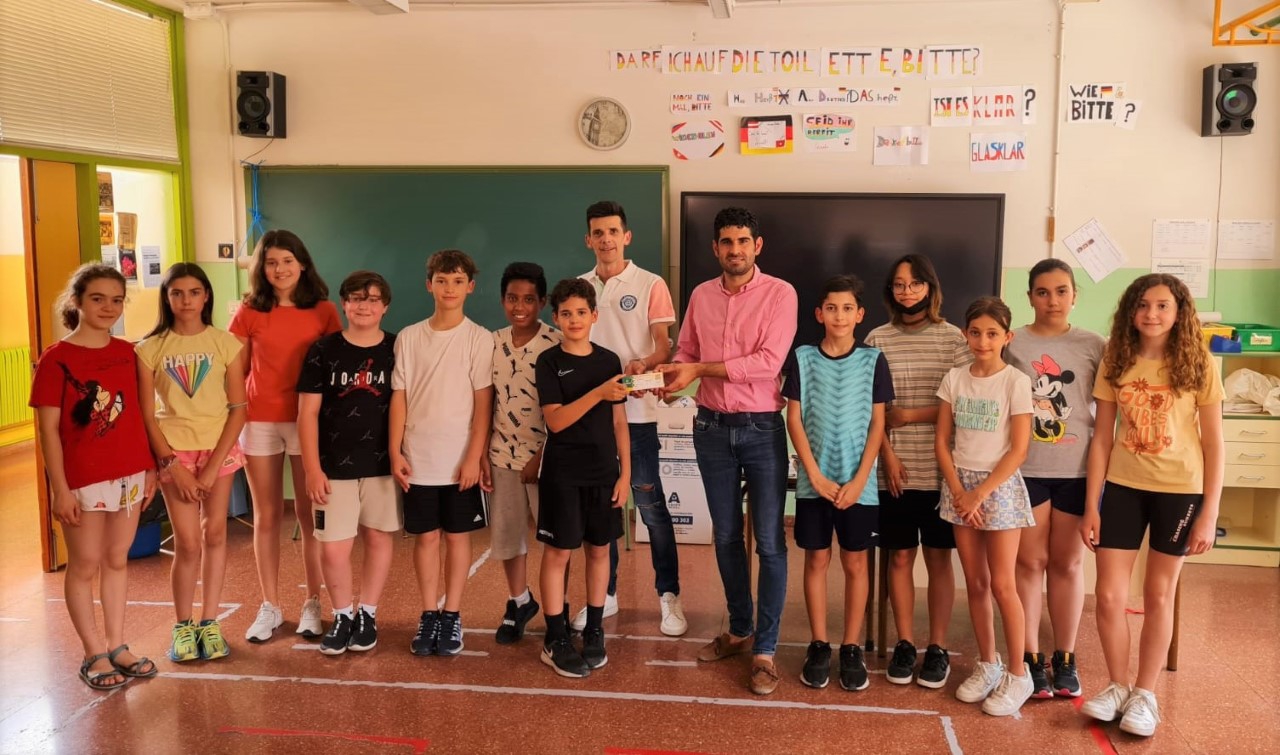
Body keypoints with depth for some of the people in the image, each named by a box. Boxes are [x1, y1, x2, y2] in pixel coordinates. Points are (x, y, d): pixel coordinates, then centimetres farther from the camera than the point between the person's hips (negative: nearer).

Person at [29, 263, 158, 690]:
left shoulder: (127, 354, 5)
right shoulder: (56, 359, -9)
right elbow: (48, 430, -10)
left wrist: (150, 467, 8)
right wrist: (60, 489, -13)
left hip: (130, 475, 5)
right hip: (83, 480, -5)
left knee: (117, 560, 13)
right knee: (85, 566, 6)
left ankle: (117, 647, 24)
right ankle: (94, 655, 18)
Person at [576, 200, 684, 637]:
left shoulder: (650, 285, -1)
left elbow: (664, 346, -5)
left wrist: (644, 363, -26)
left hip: (635, 410, -4)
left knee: (650, 504, -1)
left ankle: (669, 596, 12)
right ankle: (605, 593, 24)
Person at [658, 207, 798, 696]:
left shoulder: (780, 293, -9)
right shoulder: (701, 296, 6)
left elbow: (768, 361, -18)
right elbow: (685, 352, 10)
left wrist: (700, 370, -19)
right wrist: (667, 374, -13)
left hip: (762, 429, -4)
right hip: (712, 429, 4)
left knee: (769, 542, 0)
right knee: (726, 536, 15)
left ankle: (765, 649, 10)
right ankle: (738, 629, 31)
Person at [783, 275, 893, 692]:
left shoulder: (872, 360, -1)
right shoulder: (802, 358, 0)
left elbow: (877, 424, -1)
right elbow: (794, 419, -1)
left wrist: (859, 480, -9)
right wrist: (816, 475, -8)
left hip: (858, 483, 0)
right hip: (814, 481, 0)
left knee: (855, 563, 7)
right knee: (817, 560, 8)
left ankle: (851, 649, 18)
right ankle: (818, 647, 19)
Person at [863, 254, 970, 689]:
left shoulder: (952, 338, 2)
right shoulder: (877, 340, 4)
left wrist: (908, 415, -9)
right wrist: (888, 456, -8)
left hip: (940, 470, -1)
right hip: (895, 469, 1)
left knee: (938, 558, 6)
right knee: (900, 557, 7)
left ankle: (938, 648, 16)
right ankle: (904, 644, 19)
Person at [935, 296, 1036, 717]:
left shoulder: (1015, 382, -8)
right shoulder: (955, 379, 4)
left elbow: (1018, 450, -10)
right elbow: (942, 442, 5)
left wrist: (981, 493, -13)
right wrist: (958, 491, -6)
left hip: (999, 485, -4)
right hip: (959, 483, 4)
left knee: (1002, 584, -3)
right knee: (974, 582, 9)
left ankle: (1018, 674, 10)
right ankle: (987, 665, 22)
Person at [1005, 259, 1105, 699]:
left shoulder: (1094, 346, 3)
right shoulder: (1012, 344, 1)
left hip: (1077, 470, 1)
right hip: (1024, 469, -1)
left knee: (1068, 563, 10)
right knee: (1029, 562, 5)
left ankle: (1065, 659, 21)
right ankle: (1030, 659, 14)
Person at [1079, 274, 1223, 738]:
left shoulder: (1199, 364, -6)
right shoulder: (1115, 363, 0)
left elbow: (1213, 443, -4)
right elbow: (1103, 438, 2)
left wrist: (1210, 513, -9)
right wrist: (1091, 505, -1)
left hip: (1180, 490, -2)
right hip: (1122, 487, 2)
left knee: (1158, 595, 9)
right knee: (1109, 595, 1)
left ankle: (1145, 694, 24)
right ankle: (1118, 687, 22)